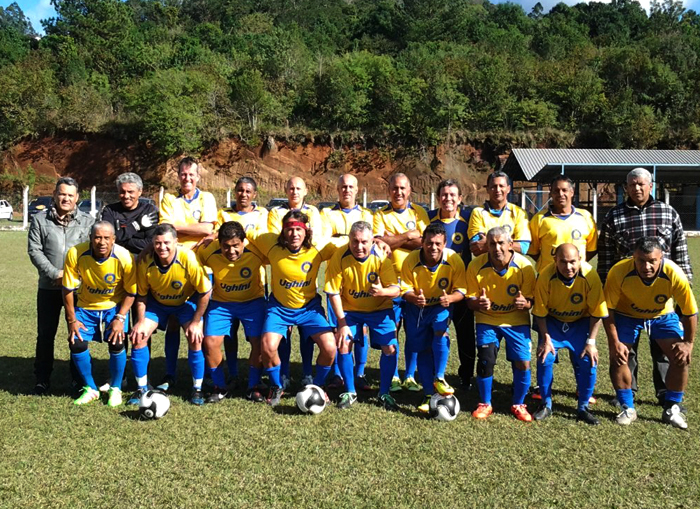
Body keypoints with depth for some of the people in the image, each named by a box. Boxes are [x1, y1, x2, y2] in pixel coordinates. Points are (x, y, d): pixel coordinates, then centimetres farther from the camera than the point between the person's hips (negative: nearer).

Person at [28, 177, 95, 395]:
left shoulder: (87, 221, 4)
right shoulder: (40, 220, 4)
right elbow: (34, 250, -3)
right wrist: (55, 274, -13)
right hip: (49, 287, 1)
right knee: (45, 334, 8)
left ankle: (79, 379, 16)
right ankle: (42, 379, 19)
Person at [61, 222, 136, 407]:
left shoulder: (124, 257, -26)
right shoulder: (75, 254, -24)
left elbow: (131, 292, -13)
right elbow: (68, 289, -12)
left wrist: (120, 318, -21)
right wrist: (72, 319, -10)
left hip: (115, 306, -2)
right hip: (85, 306, 2)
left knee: (117, 343, -16)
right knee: (77, 343, -10)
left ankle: (115, 389, 9)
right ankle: (90, 389, 14)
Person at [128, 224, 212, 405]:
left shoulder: (189, 259, -32)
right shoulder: (145, 262, -24)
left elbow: (205, 292, -21)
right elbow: (141, 295, -7)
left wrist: (196, 322, -19)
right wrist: (141, 321, -15)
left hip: (186, 301, -2)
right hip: (156, 302, 2)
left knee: (195, 339, -18)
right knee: (138, 336, -11)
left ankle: (197, 389, 1)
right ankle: (142, 388, 7)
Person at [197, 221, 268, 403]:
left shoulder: (256, 251, -26)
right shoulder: (208, 252, -23)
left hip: (252, 301, -1)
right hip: (220, 303, 1)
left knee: (259, 342, -12)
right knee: (210, 342, -11)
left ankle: (253, 388, 8)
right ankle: (219, 388, 10)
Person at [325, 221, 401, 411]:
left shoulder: (381, 256, -21)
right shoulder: (339, 257, -20)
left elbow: (396, 290, -21)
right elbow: (334, 293, -15)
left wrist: (382, 291, -44)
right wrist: (342, 323, -18)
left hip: (380, 309, 0)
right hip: (350, 309, 0)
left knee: (390, 348, -12)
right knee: (343, 344, -16)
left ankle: (384, 393, 10)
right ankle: (349, 392, 7)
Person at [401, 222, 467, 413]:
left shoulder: (454, 260, -20)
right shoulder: (411, 261, -20)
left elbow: (461, 290, -15)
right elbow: (405, 290, -13)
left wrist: (450, 298, -37)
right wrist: (414, 298, -36)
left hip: (441, 306, -1)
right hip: (417, 307, 1)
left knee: (440, 329, -31)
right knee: (423, 349, 4)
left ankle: (439, 378, -17)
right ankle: (429, 395, 15)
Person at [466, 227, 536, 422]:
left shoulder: (524, 266, -17)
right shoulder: (476, 266, -16)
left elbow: (530, 301, -10)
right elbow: (471, 299, -7)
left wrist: (524, 303, -34)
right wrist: (478, 303, -32)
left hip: (517, 320, 0)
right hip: (487, 319, 0)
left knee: (522, 363, -9)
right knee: (485, 360, -13)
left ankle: (518, 405, 17)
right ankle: (485, 404, 11)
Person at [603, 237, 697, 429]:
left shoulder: (675, 274, -33)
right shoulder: (619, 272, -34)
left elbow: (690, 311, -16)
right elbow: (608, 308, -20)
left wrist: (688, 342, -11)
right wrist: (614, 342, -21)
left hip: (663, 316, 1)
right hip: (627, 315, 0)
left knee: (681, 357, -11)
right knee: (618, 357, -13)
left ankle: (672, 409, 9)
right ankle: (628, 409, 7)